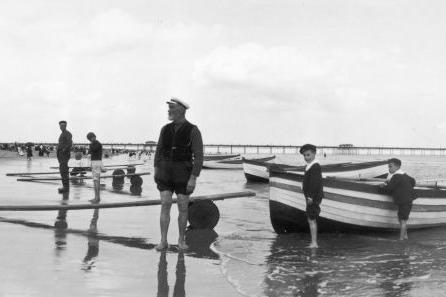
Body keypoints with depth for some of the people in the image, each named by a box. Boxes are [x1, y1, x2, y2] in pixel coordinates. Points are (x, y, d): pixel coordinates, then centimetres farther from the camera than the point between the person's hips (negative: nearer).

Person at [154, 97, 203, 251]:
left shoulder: (193, 131, -9)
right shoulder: (166, 129, 5)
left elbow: (198, 157, -12)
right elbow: (159, 150, 14)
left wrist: (193, 179, -19)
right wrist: (156, 170, 8)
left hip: (184, 174, -3)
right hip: (166, 173, 3)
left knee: (183, 208, 1)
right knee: (165, 205, -7)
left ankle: (181, 240, 17)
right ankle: (163, 241, -4)